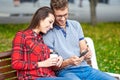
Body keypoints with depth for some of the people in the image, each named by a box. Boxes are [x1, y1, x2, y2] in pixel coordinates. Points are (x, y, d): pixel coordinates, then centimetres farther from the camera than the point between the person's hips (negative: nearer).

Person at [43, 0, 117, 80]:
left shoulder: (76, 25, 14)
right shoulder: (48, 33, -3)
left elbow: (84, 49, 16)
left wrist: (87, 54, -8)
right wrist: (68, 62, -21)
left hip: (84, 68, 5)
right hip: (65, 71, -5)